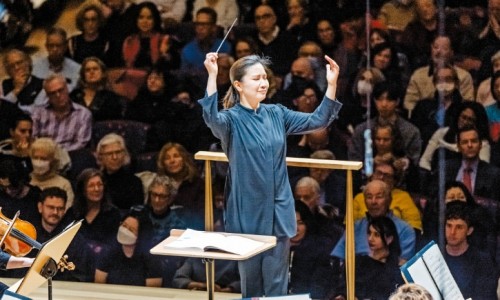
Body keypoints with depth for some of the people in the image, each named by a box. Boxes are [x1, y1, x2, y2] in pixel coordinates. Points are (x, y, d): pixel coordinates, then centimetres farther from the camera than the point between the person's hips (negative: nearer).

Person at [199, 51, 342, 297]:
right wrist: (212, 76, -41)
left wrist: (331, 84, -10)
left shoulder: (276, 114, 7)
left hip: (278, 211, 3)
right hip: (247, 212, -3)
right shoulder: (231, 119, -7)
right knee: (250, 279, 8)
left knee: (276, 283, 5)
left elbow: (318, 120, 3)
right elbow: (212, 118, -30)